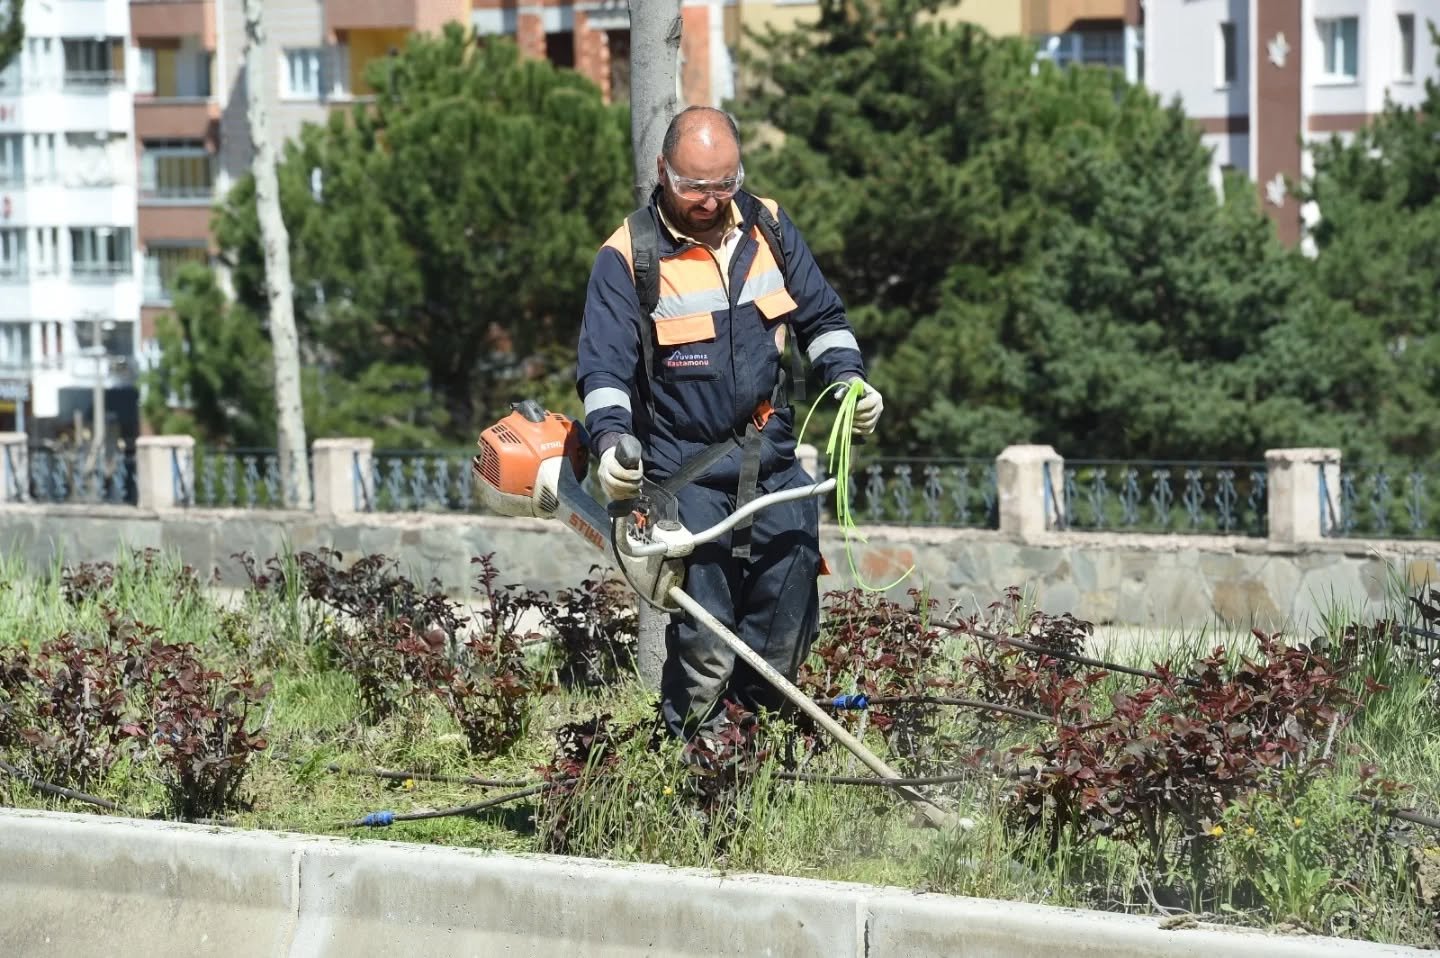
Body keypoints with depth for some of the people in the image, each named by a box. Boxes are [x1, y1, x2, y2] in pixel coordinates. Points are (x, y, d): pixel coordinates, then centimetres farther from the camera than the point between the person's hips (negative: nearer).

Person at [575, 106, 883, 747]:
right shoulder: (628, 257, -7)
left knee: (787, 633, 6)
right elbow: (603, 367, -10)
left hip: (774, 463, 5)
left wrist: (847, 380, 0)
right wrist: (610, 439, -28)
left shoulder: (768, 227, 7)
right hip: (686, 474, -5)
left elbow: (822, 318, 18)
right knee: (703, 646, -11)